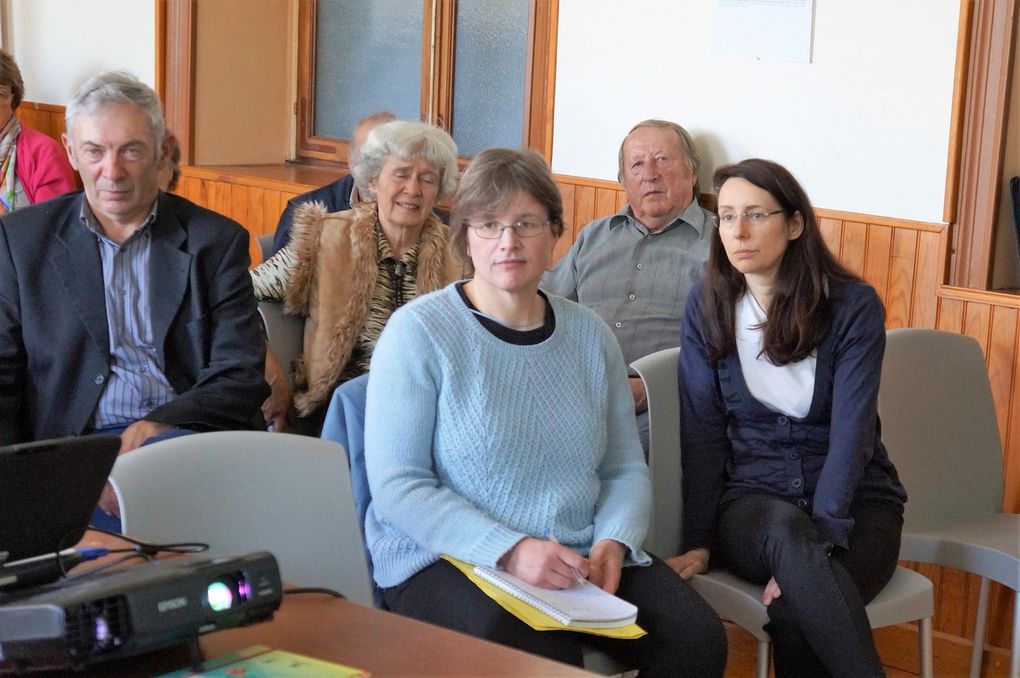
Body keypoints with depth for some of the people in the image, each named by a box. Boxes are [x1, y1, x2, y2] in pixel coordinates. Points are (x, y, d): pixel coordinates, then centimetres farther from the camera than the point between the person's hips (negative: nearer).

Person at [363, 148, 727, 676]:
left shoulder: (589, 334, 10)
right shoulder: (419, 331, -6)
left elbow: (626, 468, 14)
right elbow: (396, 487, -12)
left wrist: (613, 542, -8)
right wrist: (509, 551, -22)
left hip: (583, 558, 6)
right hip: (445, 559, -5)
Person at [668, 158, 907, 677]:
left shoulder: (853, 306, -6)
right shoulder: (707, 308, 1)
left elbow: (850, 430, -13)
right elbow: (702, 433, 0)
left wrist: (817, 543, -24)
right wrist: (699, 542, -9)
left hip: (852, 499, -1)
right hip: (752, 501, 2)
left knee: (794, 612, -35)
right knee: (786, 529, -37)